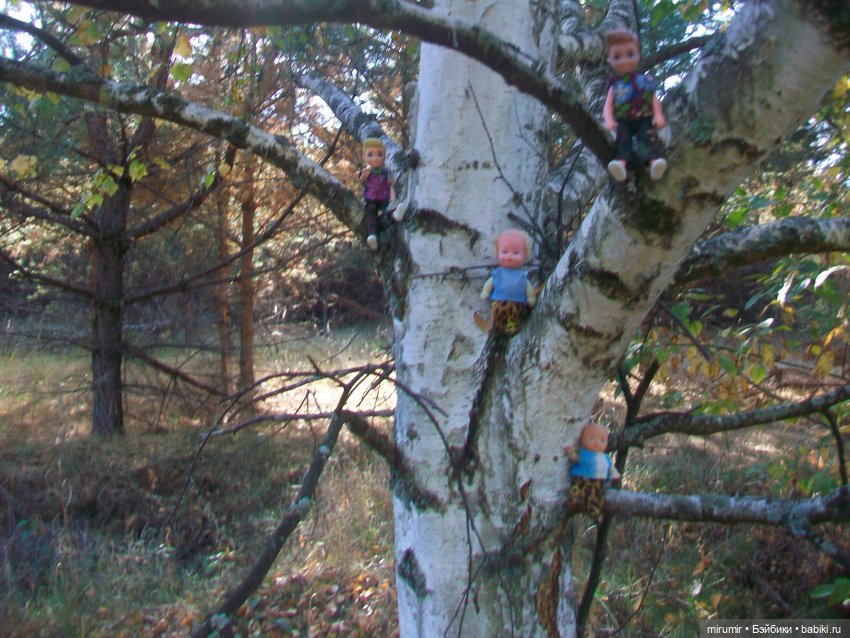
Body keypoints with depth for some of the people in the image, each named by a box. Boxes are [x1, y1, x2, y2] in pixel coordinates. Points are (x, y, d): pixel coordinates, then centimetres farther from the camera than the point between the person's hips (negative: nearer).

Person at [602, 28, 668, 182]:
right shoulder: (615, 85, 11)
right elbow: (608, 104, 4)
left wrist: (658, 115, -7)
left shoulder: (644, 80, 12)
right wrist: (609, 120, -14)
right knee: (623, 137, -24)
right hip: (623, 121, 0)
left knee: (648, 136, -23)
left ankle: (654, 160, -42)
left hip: (644, 118, 0)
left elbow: (654, 99, 8)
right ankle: (622, 161, -44)